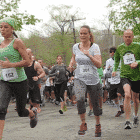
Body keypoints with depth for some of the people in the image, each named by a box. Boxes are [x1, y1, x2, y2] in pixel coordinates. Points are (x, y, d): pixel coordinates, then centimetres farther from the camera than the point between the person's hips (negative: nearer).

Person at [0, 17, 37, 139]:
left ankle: (33, 113, 49)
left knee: (21, 112, 13)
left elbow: (27, 61, -14)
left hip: (19, 81, -4)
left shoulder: (17, 42, -8)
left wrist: (11, 65, -24)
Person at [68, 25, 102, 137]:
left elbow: (99, 64, -18)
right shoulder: (76, 47, 2)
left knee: (95, 103, 8)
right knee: (80, 99, -23)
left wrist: (89, 55, -29)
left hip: (93, 79, -1)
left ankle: (98, 125, 31)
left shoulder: (94, 47, -9)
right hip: (79, 78, 1)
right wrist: (71, 64, 5)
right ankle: (83, 124, -5)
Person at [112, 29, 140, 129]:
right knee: (127, 95, -23)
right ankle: (127, 121, -20)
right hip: (125, 75, 0)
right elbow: (117, 60, 23)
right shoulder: (119, 48, 6)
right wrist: (115, 70, 10)